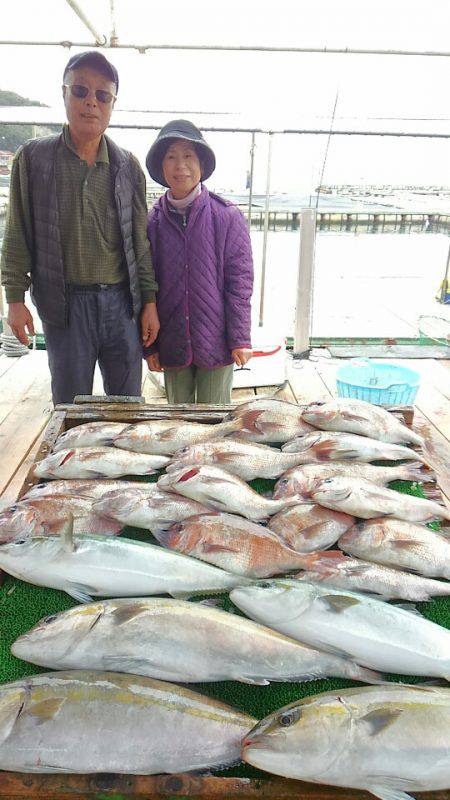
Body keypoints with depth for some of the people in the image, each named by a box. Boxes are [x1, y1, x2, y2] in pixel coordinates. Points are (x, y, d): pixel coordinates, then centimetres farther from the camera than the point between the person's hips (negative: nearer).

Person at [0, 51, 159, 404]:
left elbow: (140, 240, 7)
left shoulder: (128, 166, 6)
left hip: (121, 299, 2)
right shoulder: (33, 158, 2)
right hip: (65, 304, -1)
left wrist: (149, 302, 4)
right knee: (71, 410, 7)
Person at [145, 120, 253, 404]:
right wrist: (149, 346, 5)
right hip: (172, 345, 3)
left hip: (216, 343, -2)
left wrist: (240, 339, -8)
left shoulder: (227, 216, -5)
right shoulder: (153, 221, 1)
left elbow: (240, 280, -5)